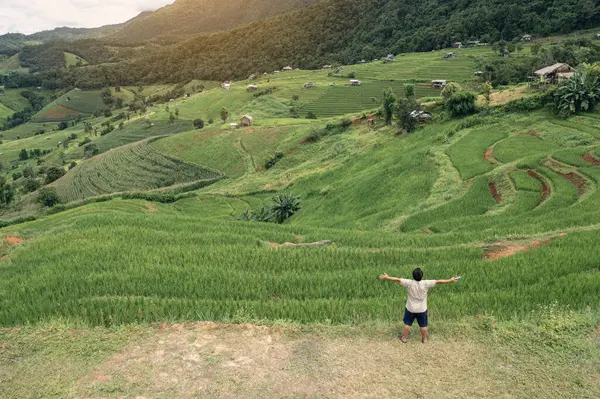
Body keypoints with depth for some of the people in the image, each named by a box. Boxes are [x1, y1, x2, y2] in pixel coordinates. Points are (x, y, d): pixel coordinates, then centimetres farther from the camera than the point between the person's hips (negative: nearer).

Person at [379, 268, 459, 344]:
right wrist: (450, 280, -8)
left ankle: (404, 338, 31)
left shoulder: (409, 283, -22)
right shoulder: (426, 283, -22)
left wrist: (387, 278, -6)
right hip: (422, 309, 0)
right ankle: (424, 339, 36)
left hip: (410, 309, 0)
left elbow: (398, 280, -16)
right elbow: (438, 281, -16)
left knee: (408, 324, 18)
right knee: (423, 325, 20)